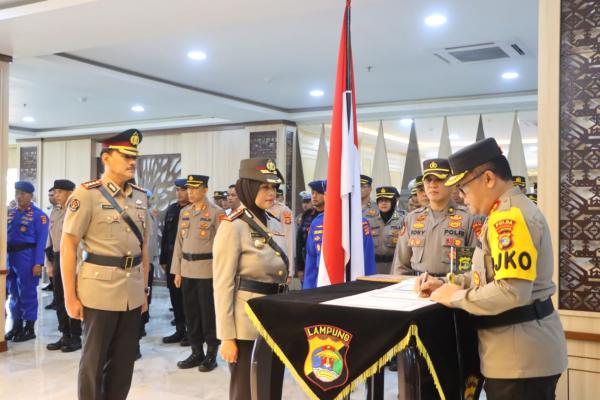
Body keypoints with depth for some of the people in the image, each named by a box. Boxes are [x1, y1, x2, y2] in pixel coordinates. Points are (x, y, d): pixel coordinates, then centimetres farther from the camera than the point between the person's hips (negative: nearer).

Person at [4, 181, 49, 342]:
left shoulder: (38, 215, -6)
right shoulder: (10, 213, 13)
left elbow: (41, 241, -10)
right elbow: (5, 234, 15)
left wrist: (38, 263, -17)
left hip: (27, 256, -6)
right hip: (10, 256, 6)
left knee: (27, 293, 1)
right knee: (13, 293, 13)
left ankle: (29, 328, 11)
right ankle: (16, 326, 25)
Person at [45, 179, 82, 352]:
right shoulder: (54, 212, 12)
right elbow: (50, 238, 16)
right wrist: (50, 262, 14)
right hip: (57, 259, 7)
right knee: (59, 299, 12)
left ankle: (75, 338, 12)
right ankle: (65, 336, 23)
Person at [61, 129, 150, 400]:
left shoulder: (140, 197, 9)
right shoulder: (86, 194, -8)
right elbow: (68, 247, -9)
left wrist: (144, 289, 14)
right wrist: (70, 296, -11)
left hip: (133, 292, 6)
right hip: (100, 290, -5)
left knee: (124, 360, 13)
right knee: (94, 361, 7)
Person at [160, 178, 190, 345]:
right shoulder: (171, 209, 10)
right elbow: (165, 235, 12)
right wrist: (163, 259, 10)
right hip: (172, 259, 6)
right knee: (175, 296, 10)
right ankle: (180, 330, 21)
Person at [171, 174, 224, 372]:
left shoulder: (217, 213, -7)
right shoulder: (184, 212, 11)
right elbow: (179, 242, 13)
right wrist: (177, 270, 10)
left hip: (207, 270, -6)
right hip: (187, 270, 6)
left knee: (208, 313, 2)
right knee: (191, 313, 10)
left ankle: (211, 354, 13)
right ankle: (196, 352, 21)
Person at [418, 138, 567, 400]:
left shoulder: (510, 217, -22)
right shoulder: (512, 211, 12)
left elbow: (512, 291, -30)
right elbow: (491, 272, 19)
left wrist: (455, 297, -17)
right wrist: (446, 284, 7)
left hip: (521, 356, -10)